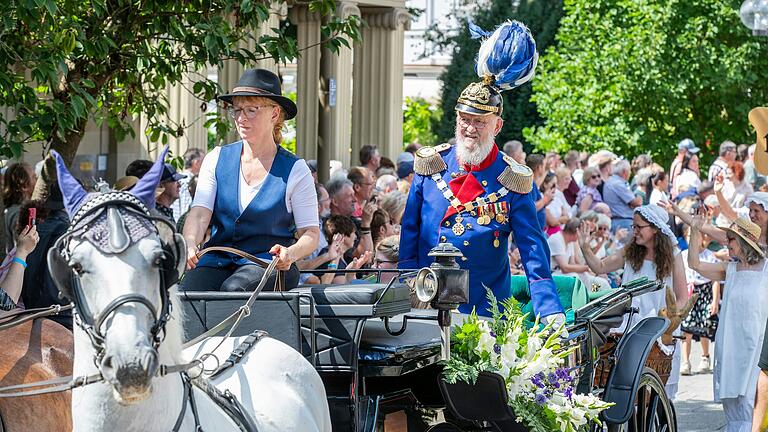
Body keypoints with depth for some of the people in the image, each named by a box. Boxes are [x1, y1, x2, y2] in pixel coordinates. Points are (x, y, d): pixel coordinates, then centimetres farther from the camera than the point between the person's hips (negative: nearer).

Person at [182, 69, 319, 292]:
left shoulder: (295, 170, 2)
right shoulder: (217, 159, 11)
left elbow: (310, 232, 1)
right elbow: (199, 213, -1)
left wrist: (291, 253, -23)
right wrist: (190, 244, -24)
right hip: (218, 259, 2)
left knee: (233, 288, -36)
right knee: (188, 292, -31)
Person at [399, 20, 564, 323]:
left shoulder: (514, 181, -4)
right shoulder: (431, 164, 3)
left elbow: (534, 250, -7)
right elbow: (409, 232, 8)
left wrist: (550, 311, -19)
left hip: (487, 314, -2)